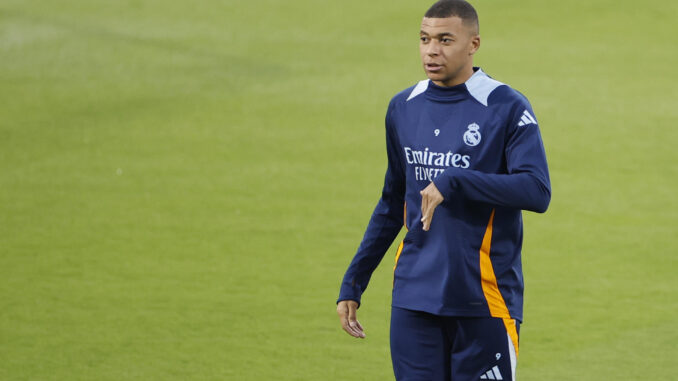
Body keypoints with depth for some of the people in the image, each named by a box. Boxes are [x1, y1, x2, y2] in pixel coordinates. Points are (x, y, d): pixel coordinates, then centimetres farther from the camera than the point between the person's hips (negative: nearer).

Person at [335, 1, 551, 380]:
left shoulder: (507, 107, -6)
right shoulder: (403, 108, 11)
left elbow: (537, 192, -18)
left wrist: (454, 182, -24)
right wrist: (353, 284, 20)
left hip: (483, 302, -4)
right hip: (414, 301, 4)